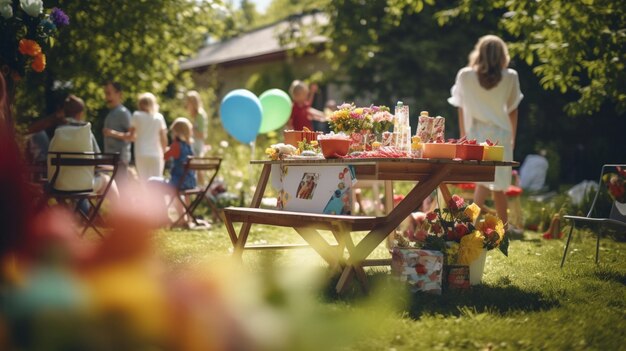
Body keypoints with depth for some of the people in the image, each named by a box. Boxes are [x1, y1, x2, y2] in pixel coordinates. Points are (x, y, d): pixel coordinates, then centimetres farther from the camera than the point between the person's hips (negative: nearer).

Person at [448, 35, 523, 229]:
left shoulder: (465, 75, 1)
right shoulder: (510, 77, 1)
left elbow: (461, 109, 5)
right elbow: (512, 111, 9)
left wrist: (464, 137, 12)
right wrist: (513, 138, 19)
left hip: (476, 134, 0)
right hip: (501, 133, 0)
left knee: (484, 181, 4)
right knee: (498, 185, 8)